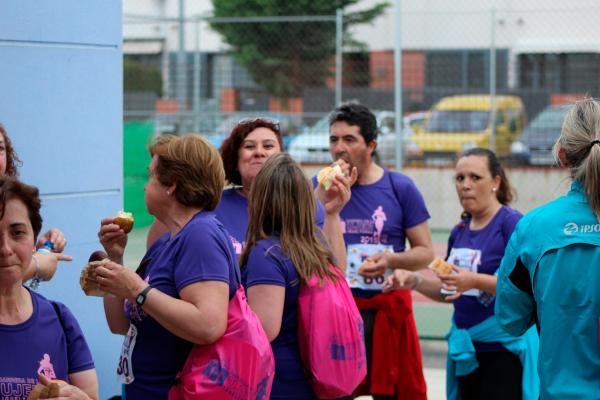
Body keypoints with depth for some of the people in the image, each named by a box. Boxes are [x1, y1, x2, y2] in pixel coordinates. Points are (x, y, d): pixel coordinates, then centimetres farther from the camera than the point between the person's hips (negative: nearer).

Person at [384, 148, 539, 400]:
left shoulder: (512, 223, -10)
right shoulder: (460, 231, 12)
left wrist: (475, 281, -29)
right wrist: (415, 281, 5)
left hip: (505, 346, -7)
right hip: (467, 347, 8)